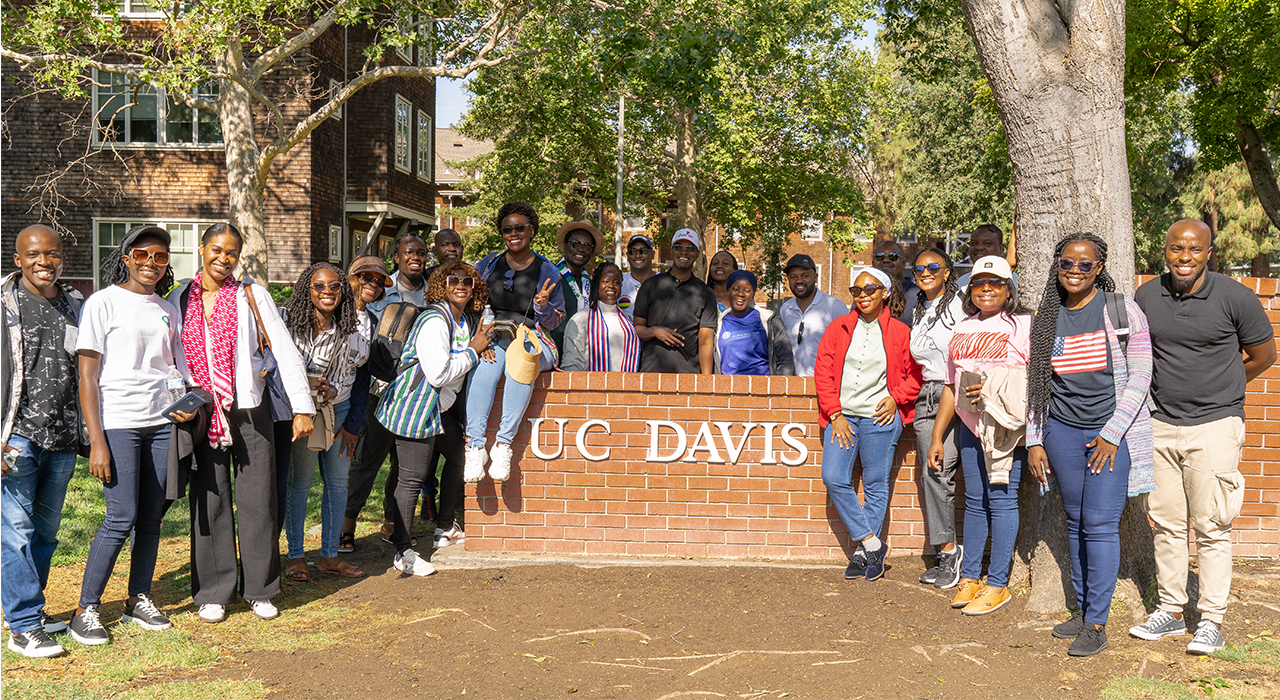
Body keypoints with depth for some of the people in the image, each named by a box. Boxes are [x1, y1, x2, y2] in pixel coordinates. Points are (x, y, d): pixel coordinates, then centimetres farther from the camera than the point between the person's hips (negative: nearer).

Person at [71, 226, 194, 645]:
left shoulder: (168, 311, 15)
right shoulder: (103, 303, -2)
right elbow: (87, 377, -6)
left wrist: (186, 403, -1)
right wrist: (97, 441, -13)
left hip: (162, 423, 5)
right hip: (117, 424, -5)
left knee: (152, 515, 6)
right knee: (122, 518, -8)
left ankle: (139, 601, 18)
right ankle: (86, 609, 4)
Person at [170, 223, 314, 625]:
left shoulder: (251, 296, 0)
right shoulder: (179, 300, 8)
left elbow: (285, 352, -3)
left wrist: (302, 407, -9)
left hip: (249, 409, -1)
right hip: (201, 412, 2)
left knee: (258, 498, 2)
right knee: (209, 501, 4)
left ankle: (259, 589, 15)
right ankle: (213, 591, 15)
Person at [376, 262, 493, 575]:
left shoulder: (465, 320, 9)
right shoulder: (434, 321, -20)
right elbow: (439, 373, -26)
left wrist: (481, 349, 1)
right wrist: (473, 351, -15)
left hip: (439, 407, 10)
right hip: (413, 406, -10)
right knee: (412, 477, -5)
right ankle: (403, 552, 3)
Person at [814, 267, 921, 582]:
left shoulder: (899, 332, 3)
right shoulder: (838, 328, 8)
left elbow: (915, 374, 10)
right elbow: (823, 372, 6)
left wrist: (896, 398, -6)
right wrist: (834, 414, -2)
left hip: (879, 416, -2)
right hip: (842, 416, 2)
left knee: (875, 484, 1)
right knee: (833, 478, -10)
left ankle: (862, 553, 11)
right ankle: (871, 543, -1)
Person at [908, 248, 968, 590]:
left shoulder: (960, 306, -3)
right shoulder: (918, 311, 19)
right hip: (926, 397, 7)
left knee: (937, 471, -16)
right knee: (930, 476, 2)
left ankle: (949, 551, -4)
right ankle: (947, 553, 8)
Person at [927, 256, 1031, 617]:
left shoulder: (1024, 324, -1)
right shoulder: (963, 329, 16)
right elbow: (951, 387, 19)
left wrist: (993, 390, -20)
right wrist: (937, 437, 16)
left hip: (1007, 425, -5)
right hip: (971, 424, 5)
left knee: (1001, 499, -5)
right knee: (974, 500, 9)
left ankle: (997, 584, 2)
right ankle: (969, 576, 17)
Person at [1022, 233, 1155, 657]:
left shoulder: (1122, 311, -3)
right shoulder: (1046, 319, 8)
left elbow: (1140, 377, -5)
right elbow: (1036, 383, 12)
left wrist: (1112, 432, -10)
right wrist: (1034, 441, 7)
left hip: (1113, 432, -4)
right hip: (1063, 431, 4)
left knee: (1100, 524, -8)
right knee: (1076, 523, 9)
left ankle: (1096, 624, -1)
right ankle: (1082, 610, 20)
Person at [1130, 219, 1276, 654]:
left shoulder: (1236, 298, -7)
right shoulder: (1146, 297, 3)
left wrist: (1217, 390, 8)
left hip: (1214, 426, -4)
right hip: (1159, 426, 4)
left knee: (1211, 528, 0)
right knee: (1166, 523, 10)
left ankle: (1211, 621, 9)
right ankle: (1170, 611, 22)